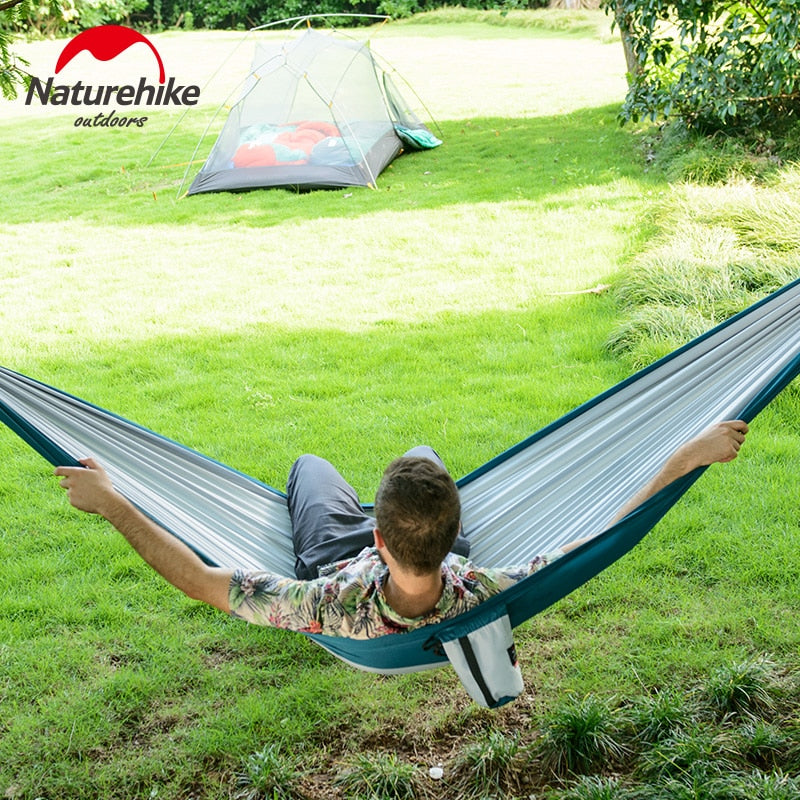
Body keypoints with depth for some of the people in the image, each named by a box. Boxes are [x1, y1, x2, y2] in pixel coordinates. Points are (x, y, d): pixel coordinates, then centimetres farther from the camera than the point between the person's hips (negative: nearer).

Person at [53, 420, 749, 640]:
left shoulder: (335, 609, -52)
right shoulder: (482, 597, -48)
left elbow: (202, 581, -47)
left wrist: (112, 505, -44)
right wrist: (684, 460, -37)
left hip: (336, 562, -1)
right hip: (445, 567, 2)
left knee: (311, 463, 25)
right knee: (423, 451, 27)